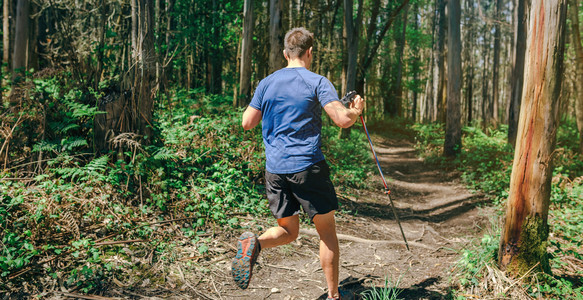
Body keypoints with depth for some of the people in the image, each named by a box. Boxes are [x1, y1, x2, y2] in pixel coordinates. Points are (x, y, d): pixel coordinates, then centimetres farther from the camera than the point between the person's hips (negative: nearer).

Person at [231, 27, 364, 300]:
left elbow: (247, 123, 12)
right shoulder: (317, 82, -4)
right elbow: (343, 119, -13)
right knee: (327, 230, 11)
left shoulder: (266, 83, 9)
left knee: (288, 231, 15)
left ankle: (254, 243, -16)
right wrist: (357, 110, 8)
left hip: (274, 169, 4)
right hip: (308, 167, -4)